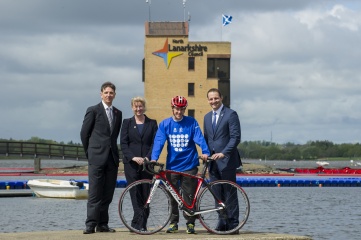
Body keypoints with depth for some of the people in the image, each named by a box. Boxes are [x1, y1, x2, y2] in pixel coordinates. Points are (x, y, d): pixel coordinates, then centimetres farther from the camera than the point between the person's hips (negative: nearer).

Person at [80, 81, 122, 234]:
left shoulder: (118, 113, 15)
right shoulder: (93, 111, 0)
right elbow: (84, 133, 2)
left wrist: (114, 152, 11)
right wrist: (90, 153, 5)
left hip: (112, 158, 5)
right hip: (97, 158, -5)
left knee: (108, 194, 5)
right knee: (95, 193, -7)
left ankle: (102, 224, 10)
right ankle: (90, 224, -6)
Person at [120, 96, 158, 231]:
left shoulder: (152, 123, 10)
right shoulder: (127, 123, 10)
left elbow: (155, 143, 3)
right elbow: (123, 143, 2)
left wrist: (147, 158, -12)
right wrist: (133, 157, -12)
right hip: (131, 164, -1)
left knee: (146, 194, -2)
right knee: (136, 194, -6)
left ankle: (139, 223, 4)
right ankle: (140, 224, -5)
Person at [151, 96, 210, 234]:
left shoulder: (191, 123, 0)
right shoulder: (165, 124, 3)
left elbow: (199, 138, -8)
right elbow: (159, 141, -6)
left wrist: (205, 152, -26)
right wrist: (154, 158, -21)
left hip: (189, 166, -2)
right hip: (172, 166, 2)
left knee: (189, 197, 1)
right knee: (173, 197, 7)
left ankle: (190, 223, 8)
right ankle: (173, 223, 15)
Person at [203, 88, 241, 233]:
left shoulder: (231, 115, -4)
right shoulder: (207, 117, 18)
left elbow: (235, 137, -11)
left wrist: (223, 153, -20)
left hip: (227, 161, -6)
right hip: (213, 162, 6)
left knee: (229, 194, -5)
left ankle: (233, 224, -2)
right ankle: (222, 223, 10)